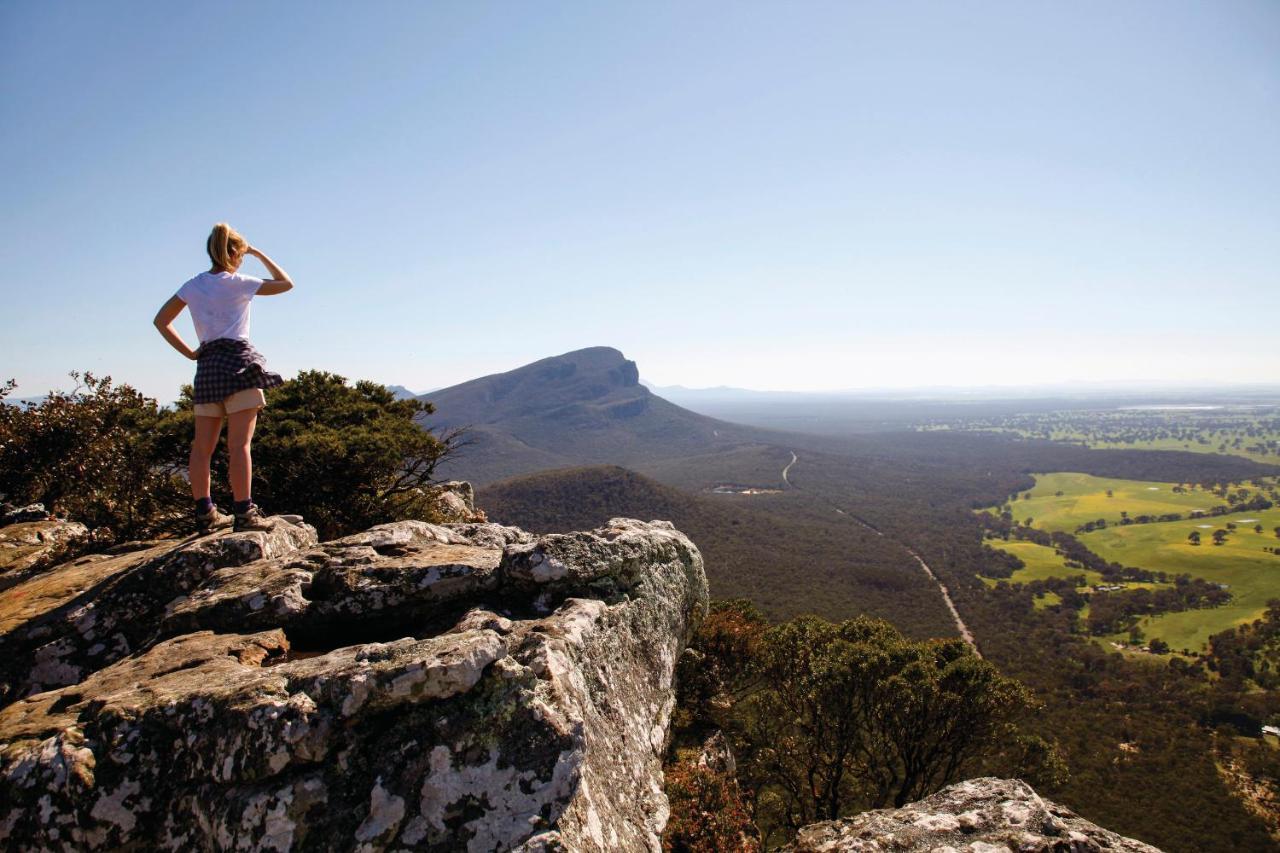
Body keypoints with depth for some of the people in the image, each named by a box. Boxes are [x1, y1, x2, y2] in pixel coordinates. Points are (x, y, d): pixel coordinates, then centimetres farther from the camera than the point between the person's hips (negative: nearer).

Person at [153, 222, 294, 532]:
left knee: (203, 446, 6)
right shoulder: (238, 283, -1)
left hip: (207, 365, 6)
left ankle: (205, 512, 11)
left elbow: (161, 320, 13)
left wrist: (189, 352, 12)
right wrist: (258, 253, 15)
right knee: (239, 444, -10)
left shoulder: (193, 286, 13)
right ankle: (244, 512, -12)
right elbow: (286, 283, 9)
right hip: (239, 362, -6)